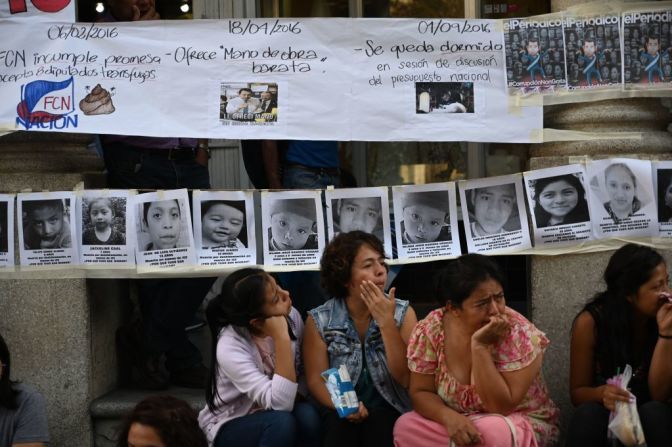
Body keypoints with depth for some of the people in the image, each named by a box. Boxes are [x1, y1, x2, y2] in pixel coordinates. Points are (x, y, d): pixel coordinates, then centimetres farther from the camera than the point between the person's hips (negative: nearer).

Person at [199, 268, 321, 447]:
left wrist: (294, 397, -21)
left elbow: (305, 373, 0)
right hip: (230, 426, -4)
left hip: (273, 413, 4)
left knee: (307, 414, -28)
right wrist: (281, 338, -36)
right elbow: (281, 405, -34)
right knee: (282, 422, -34)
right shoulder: (230, 347, -28)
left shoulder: (291, 316, -13)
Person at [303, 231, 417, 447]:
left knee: (380, 423, -30)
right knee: (339, 424, -31)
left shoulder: (402, 313, 0)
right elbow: (316, 381, -1)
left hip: (388, 408, 1)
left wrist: (386, 323, -16)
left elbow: (406, 378, -8)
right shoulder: (319, 321, -1)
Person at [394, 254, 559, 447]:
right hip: (459, 423, 4)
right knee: (405, 426, -21)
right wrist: (448, 416, -26)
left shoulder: (520, 333, -21)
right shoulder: (430, 330, -11)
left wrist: (480, 347, -32)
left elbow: (501, 407, -25)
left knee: (491, 431, -36)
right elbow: (421, 393, -5)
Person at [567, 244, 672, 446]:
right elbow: (577, 393, -6)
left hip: (648, 421, 1)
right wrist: (602, 393, -30)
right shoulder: (589, 322, -13)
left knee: (655, 411, -32)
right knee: (588, 413, -33)